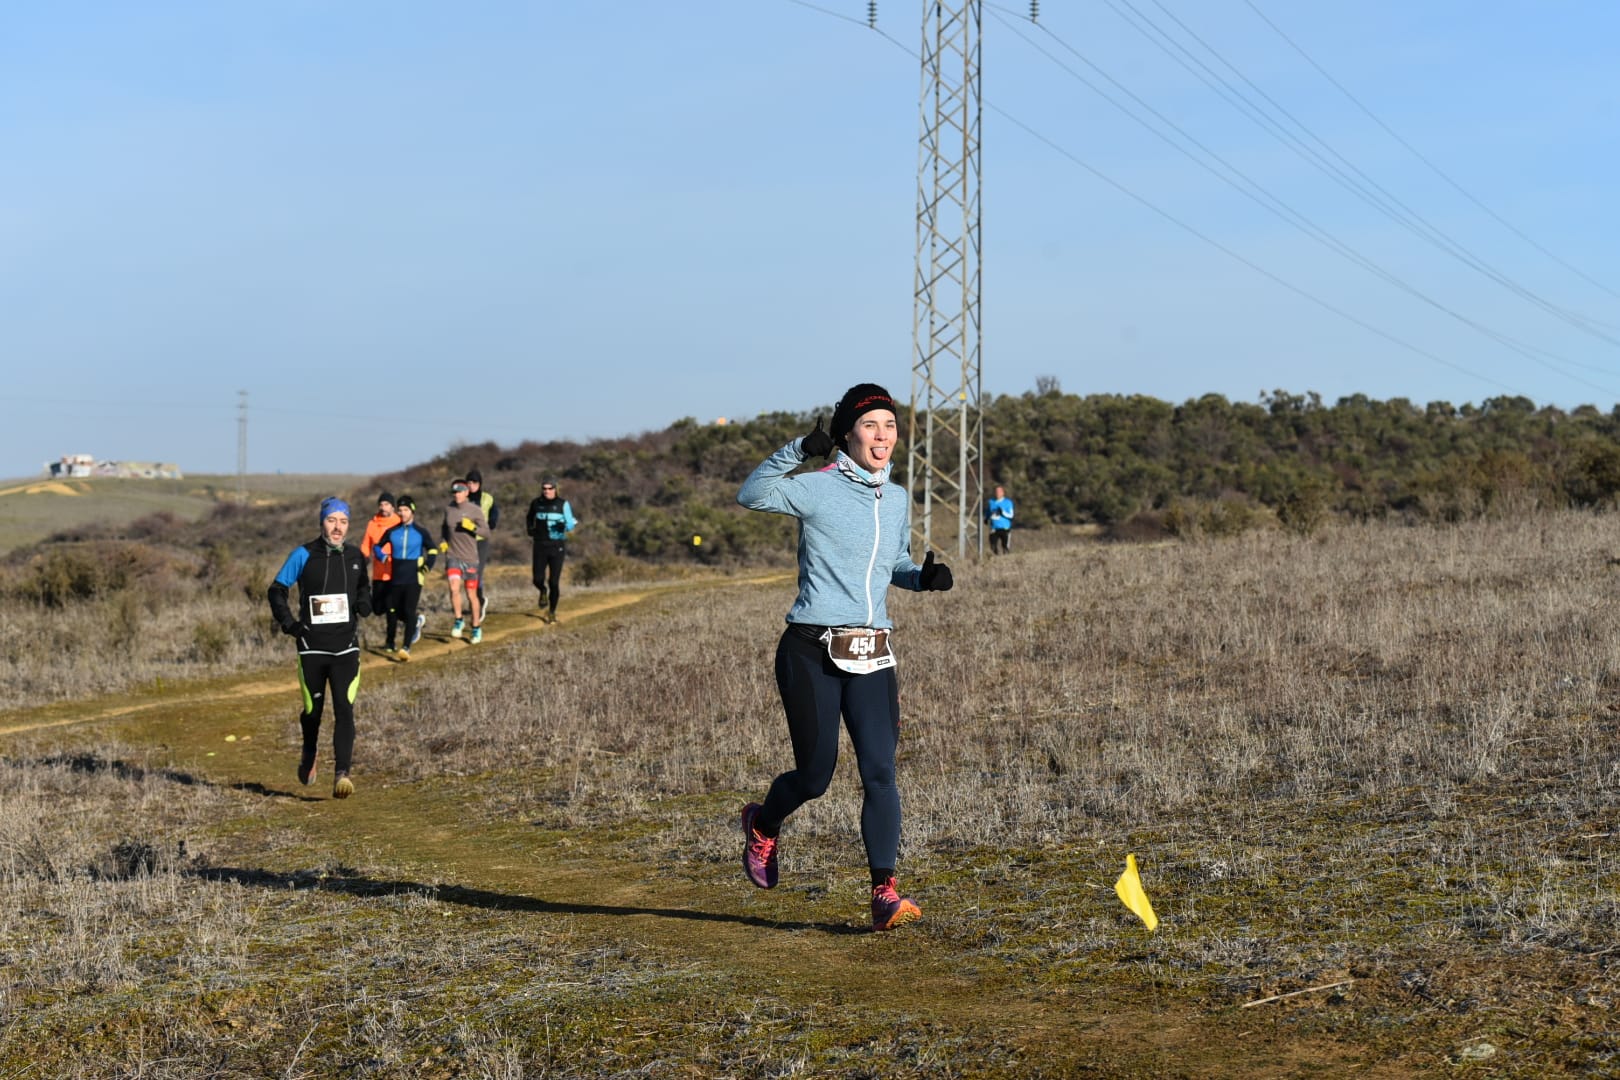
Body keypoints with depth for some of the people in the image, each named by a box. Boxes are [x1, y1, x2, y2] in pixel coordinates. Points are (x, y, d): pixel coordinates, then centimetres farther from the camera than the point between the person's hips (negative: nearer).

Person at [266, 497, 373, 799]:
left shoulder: (355, 557, 7)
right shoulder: (304, 555, -2)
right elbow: (277, 590, 7)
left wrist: (364, 605, 5)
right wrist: (289, 624, -4)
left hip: (346, 648, 1)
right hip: (312, 647, -1)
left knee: (344, 710, -13)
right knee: (313, 710, 9)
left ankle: (341, 774, -19)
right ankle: (309, 757, 39)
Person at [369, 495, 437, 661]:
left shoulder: (421, 532, 2)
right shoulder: (392, 532, 5)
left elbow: (433, 550, 13)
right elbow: (377, 546, 16)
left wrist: (427, 566, 0)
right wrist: (382, 557, -3)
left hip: (414, 579, -3)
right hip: (396, 578, 3)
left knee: (409, 611, -13)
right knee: (393, 611, 7)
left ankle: (406, 648, -17)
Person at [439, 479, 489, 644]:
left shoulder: (474, 510, -6)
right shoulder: (448, 509, 4)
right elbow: (443, 527, 21)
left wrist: (472, 527, -23)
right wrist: (442, 542, 6)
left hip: (470, 557, -2)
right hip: (453, 556, 2)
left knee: (471, 594, 6)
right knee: (454, 588, -20)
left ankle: (476, 627, 24)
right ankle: (459, 621, -1)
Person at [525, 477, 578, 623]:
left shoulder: (563, 504, -3)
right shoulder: (536, 503, 5)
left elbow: (570, 523, -1)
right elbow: (529, 518, 24)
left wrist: (566, 525, -24)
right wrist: (530, 530, 5)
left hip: (557, 546, -2)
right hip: (540, 546, 2)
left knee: (554, 581, -4)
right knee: (538, 579, -9)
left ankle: (552, 612, 14)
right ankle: (543, 591, 29)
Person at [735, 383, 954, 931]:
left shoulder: (897, 499, 13)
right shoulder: (819, 488, -6)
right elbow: (750, 495, -16)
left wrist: (923, 576, 5)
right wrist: (797, 451, -26)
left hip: (872, 656, 5)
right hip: (812, 651, -5)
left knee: (880, 771, -8)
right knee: (815, 774, 3)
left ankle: (884, 892, -10)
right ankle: (762, 825, 35)